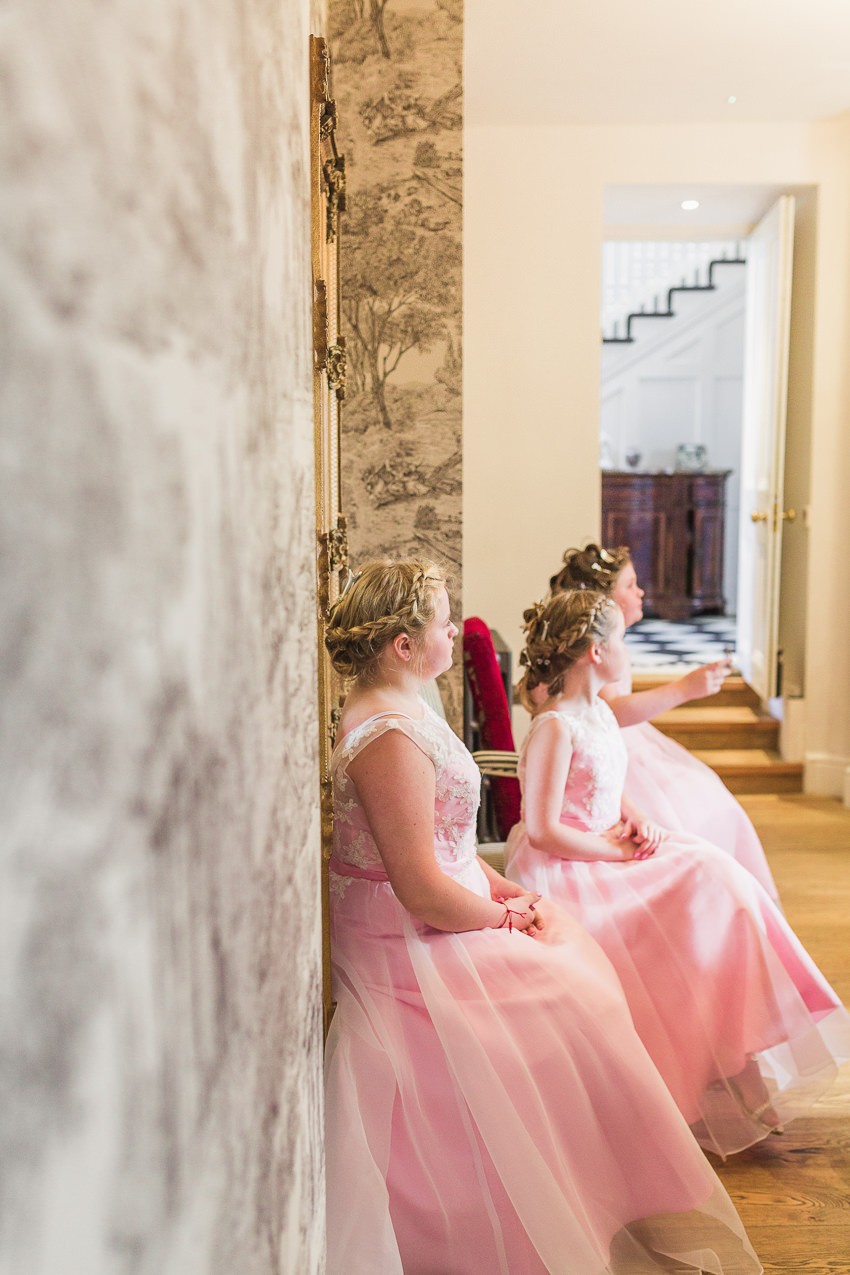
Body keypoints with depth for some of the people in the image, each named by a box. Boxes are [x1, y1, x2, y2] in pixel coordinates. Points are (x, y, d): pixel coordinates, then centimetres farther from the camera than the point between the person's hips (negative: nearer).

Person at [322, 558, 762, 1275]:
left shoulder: (399, 709, 7)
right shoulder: (392, 738, -27)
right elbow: (425, 892, -28)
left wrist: (506, 891, 4)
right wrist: (504, 914, -11)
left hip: (418, 931, 10)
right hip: (412, 946, -10)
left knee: (580, 964, 13)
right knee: (571, 999, -2)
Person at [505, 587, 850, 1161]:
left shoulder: (600, 711, 9)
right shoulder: (554, 726, -20)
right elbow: (542, 832, -22)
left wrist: (638, 821, 0)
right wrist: (618, 850, -15)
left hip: (612, 849, 9)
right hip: (566, 871, -9)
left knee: (711, 875, -4)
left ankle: (731, 1055, 3)